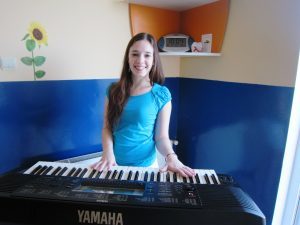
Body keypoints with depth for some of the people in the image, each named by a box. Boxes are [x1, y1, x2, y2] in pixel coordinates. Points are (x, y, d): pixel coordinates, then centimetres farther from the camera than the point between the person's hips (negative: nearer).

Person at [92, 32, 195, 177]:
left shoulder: (161, 94, -8)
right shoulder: (114, 90, -1)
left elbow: (161, 136, -7)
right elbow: (107, 128, 0)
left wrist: (171, 157, -24)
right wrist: (108, 153, -15)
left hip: (144, 165, -2)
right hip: (114, 163, 2)